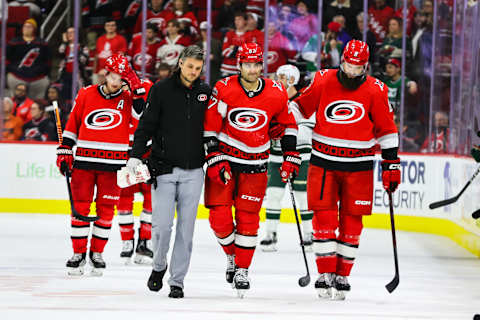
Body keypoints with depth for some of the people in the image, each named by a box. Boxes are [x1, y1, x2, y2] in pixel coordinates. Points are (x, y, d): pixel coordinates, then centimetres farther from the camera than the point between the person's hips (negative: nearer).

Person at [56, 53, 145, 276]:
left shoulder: (127, 99, 3)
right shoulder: (86, 95, 5)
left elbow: (142, 114, -17)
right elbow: (72, 126, 13)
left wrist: (137, 88, -19)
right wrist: (64, 152, 9)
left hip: (112, 165, 0)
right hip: (84, 161, 0)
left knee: (106, 209, 4)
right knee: (80, 207, 0)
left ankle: (96, 252, 18)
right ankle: (78, 253, 9)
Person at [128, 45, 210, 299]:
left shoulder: (205, 92, 7)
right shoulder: (161, 90, -2)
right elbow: (146, 124, -4)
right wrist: (136, 155, -14)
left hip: (192, 172, 2)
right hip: (163, 169, -2)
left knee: (186, 228, 2)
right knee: (162, 224, -7)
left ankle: (177, 280, 9)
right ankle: (159, 266, 19)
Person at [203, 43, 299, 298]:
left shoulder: (276, 93, -3)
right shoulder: (224, 90, -12)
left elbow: (287, 123, 13)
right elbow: (209, 128, -9)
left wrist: (290, 157, 8)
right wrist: (215, 161, -14)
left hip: (255, 163, 1)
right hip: (223, 157, -1)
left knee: (247, 217, -1)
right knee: (219, 216, -5)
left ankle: (242, 269, 9)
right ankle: (232, 255, 20)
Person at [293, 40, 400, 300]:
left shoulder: (375, 90, -1)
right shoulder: (322, 81, -2)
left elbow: (387, 130, 5)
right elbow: (299, 108, 11)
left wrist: (391, 165, 3)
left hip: (359, 166, 0)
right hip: (324, 162, 0)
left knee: (351, 220, 3)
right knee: (324, 217, -6)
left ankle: (342, 276, 12)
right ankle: (325, 275, -2)